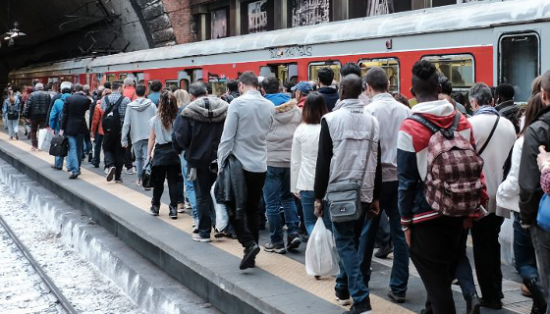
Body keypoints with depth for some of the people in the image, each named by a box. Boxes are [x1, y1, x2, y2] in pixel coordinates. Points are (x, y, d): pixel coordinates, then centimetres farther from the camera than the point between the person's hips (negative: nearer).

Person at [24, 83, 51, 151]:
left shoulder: (32, 95, -3)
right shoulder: (47, 95, 1)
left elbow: (28, 106, -7)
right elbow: (50, 106, -1)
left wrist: (26, 115, -2)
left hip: (34, 115, -1)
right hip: (44, 115, 1)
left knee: (33, 131, 12)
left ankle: (34, 146, 10)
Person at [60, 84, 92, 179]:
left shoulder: (68, 99, -7)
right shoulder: (86, 99, -5)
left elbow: (64, 114, -6)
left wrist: (62, 128, -2)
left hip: (70, 127, -2)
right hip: (81, 127, 2)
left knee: (72, 148, -4)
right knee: (79, 148, 15)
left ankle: (74, 170, -16)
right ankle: (77, 168, 25)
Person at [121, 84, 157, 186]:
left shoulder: (130, 106, -1)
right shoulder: (151, 105, -4)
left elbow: (126, 124, -1)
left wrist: (124, 139, 4)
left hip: (136, 136, 1)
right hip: (149, 136, -1)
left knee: (138, 158, 18)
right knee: (147, 158, -2)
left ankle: (139, 179, 24)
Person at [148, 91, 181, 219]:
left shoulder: (155, 120, -3)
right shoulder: (177, 120, -5)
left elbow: (152, 139, 2)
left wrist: (149, 154, 10)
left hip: (160, 152, 0)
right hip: (173, 152, 0)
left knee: (158, 181, 13)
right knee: (173, 182, 3)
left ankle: (155, 207, 25)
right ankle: (173, 208, -1)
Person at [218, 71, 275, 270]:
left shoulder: (238, 104, -11)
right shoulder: (270, 106, 5)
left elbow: (227, 137, -11)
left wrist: (221, 164, -5)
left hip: (241, 165, -5)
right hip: (261, 166, 5)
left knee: (234, 207, 6)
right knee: (252, 210, 14)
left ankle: (249, 243, -13)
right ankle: (250, 257, 18)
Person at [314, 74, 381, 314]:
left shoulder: (331, 119, -6)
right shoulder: (372, 121, 7)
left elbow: (323, 161, -8)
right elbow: (376, 163, 9)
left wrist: (318, 196, -2)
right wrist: (375, 197, 15)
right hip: (363, 192, 4)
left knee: (345, 243, -3)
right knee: (353, 241, 18)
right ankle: (343, 286, 30)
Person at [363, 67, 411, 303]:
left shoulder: (369, 111, -9)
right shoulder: (405, 110, 3)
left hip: (377, 177, -3)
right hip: (401, 177, 3)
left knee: (368, 231, 12)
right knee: (399, 233, 5)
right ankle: (399, 288, 6)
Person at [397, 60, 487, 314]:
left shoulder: (410, 128, -13)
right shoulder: (462, 121, 1)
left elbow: (407, 179, -11)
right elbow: (474, 166, 5)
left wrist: (406, 221, -4)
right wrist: (471, 210, 13)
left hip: (427, 215, -5)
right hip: (459, 213, 5)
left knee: (436, 281, 3)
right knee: (446, 274, 21)